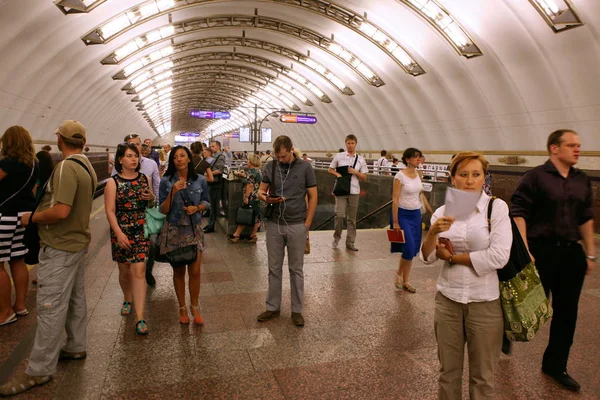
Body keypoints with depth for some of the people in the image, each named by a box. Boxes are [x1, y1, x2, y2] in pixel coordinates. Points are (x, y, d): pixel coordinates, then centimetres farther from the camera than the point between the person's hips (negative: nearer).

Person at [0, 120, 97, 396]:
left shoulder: (66, 167, -21)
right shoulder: (87, 166, 9)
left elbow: (61, 211, -28)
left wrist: (31, 217, -12)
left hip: (60, 246, -10)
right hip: (77, 240, 10)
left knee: (50, 305, -2)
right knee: (75, 298, 17)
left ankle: (39, 369, 8)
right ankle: (75, 347, 30)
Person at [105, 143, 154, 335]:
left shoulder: (145, 179, 4)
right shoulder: (113, 182, -5)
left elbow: (152, 201, 18)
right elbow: (110, 211, -10)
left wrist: (151, 197, -6)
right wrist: (119, 233, -21)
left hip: (141, 231, 1)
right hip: (121, 232, -1)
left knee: (139, 271, -7)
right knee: (125, 270, 14)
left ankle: (140, 317, -6)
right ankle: (128, 299, 43)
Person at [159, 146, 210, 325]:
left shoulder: (200, 180, -1)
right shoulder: (166, 181, -4)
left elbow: (206, 202, 10)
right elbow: (163, 210, -5)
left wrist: (197, 207, -11)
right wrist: (172, 192, -19)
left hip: (194, 230, 1)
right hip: (174, 231, 0)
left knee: (195, 272, 1)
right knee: (178, 271, 10)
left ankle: (194, 307, 21)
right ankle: (182, 308, 26)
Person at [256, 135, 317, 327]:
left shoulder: (305, 167, -5)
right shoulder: (270, 166, 1)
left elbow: (313, 197, -2)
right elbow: (261, 191, 8)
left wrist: (307, 224, -6)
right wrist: (265, 197, -17)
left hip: (297, 226, -2)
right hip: (274, 224, 2)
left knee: (296, 269, 9)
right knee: (274, 269, 12)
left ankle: (296, 310, 21)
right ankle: (272, 307, 26)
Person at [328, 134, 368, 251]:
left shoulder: (360, 159, 6)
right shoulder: (339, 156, 2)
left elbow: (364, 178, 8)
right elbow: (330, 169, 10)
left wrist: (355, 172, -10)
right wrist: (337, 174, -9)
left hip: (354, 191, 2)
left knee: (352, 218, 7)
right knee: (340, 215, -12)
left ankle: (350, 242, 17)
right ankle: (336, 237, 13)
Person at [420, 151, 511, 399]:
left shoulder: (497, 207, -8)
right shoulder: (442, 212, 1)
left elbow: (498, 257, -18)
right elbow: (427, 257, -3)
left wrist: (452, 257, -9)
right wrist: (433, 232, -22)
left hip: (485, 302, -2)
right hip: (447, 299, 3)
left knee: (482, 376, 13)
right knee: (448, 371, 15)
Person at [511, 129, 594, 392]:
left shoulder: (582, 181, 9)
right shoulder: (536, 177, -9)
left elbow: (586, 219, 14)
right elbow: (518, 214, -14)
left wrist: (590, 254, 13)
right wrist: (524, 250, -19)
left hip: (571, 253, 6)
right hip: (541, 251, -6)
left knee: (566, 313, 12)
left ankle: (555, 365, 29)